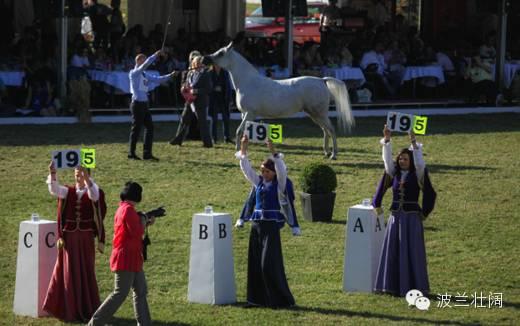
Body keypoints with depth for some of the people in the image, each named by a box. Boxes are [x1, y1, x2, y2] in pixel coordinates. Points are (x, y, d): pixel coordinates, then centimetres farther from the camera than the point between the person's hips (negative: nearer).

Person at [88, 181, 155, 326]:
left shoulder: (122, 208, 13)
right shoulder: (129, 210, -18)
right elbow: (137, 232, -22)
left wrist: (146, 222, 13)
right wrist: (143, 221, -4)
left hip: (132, 259, 11)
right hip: (126, 259, -11)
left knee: (141, 291, 13)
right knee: (120, 294, -8)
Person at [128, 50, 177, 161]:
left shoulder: (145, 75, 15)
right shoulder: (134, 73, -9)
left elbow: (157, 79, 14)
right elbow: (145, 65, -22)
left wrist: (170, 75, 4)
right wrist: (155, 55, -23)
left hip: (144, 104, 8)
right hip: (137, 103, -8)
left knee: (149, 127, 5)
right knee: (136, 128, -2)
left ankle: (147, 153, 8)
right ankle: (131, 153, 8)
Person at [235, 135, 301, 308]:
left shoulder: (280, 183, -4)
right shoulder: (258, 182, 11)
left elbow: (281, 169, -21)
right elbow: (246, 168, 8)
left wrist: (273, 152, -30)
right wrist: (243, 149, -3)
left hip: (272, 226, -7)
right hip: (257, 225, 7)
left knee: (270, 264, -10)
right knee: (255, 264, 7)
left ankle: (281, 299, -3)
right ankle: (259, 298, 14)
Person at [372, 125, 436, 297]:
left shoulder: (417, 175, -3)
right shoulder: (394, 173, 7)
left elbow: (419, 162, -19)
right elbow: (387, 159, -2)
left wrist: (414, 144, -28)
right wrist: (386, 140, -14)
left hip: (412, 218, -4)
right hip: (396, 217, 4)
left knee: (412, 253, -3)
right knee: (393, 252, 4)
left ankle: (414, 286, 1)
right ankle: (393, 285, 8)